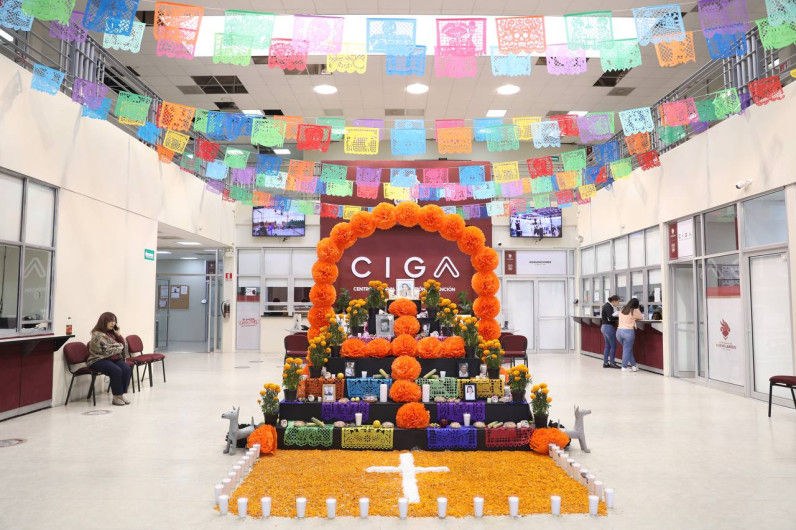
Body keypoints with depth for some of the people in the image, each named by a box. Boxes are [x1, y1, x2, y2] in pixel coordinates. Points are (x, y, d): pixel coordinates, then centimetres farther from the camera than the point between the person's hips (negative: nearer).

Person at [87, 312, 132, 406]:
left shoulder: (112, 333, 13)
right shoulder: (97, 334, -9)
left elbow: (124, 345, 13)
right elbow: (107, 350, -18)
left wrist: (118, 334, 2)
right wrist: (119, 346, -3)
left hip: (115, 359, 7)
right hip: (99, 360, -7)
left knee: (127, 369, -21)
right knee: (116, 371, -31)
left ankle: (122, 394, -13)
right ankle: (116, 397, -19)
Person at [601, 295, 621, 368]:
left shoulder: (607, 305, 12)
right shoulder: (608, 307, -16)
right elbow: (610, 318, -24)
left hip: (604, 327, 10)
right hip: (609, 327, -10)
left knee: (607, 346, 13)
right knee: (613, 346, -1)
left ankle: (605, 363, 15)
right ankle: (612, 363, 5)